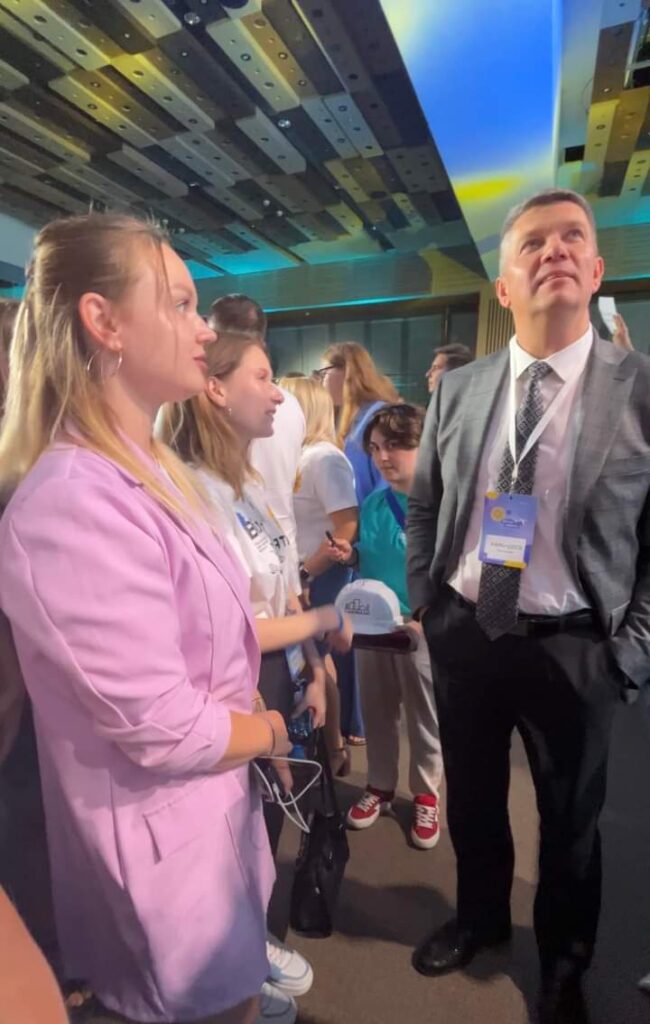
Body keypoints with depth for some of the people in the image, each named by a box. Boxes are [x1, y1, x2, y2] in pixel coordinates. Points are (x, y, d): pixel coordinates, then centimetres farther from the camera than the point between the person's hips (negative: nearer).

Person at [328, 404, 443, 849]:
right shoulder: (372, 504, 3)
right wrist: (350, 555, -9)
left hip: (424, 627, -4)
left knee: (426, 717, 15)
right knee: (377, 712, 19)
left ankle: (426, 795, 37)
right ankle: (381, 786, 41)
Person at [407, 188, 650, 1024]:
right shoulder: (456, 391, 0)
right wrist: (427, 607, 4)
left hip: (573, 646, -2)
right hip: (462, 635, 3)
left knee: (570, 819, 20)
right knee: (471, 799, 23)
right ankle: (480, 917, 55)